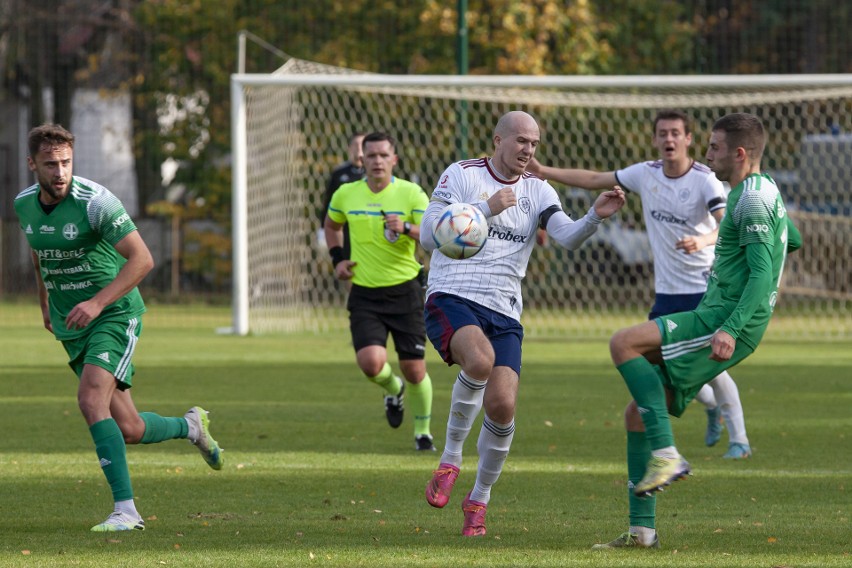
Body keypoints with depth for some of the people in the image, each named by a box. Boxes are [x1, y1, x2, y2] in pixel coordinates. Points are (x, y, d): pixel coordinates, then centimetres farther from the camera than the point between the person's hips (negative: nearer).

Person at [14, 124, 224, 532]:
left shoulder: (94, 201, -19)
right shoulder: (24, 205, 1)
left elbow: (142, 259, -20)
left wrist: (96, 303, -27)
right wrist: (45, 302, 25)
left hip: (114, 315, -6)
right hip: (71, 328, 6)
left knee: (91, 399, -27)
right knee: (129, 431, 4)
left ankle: (125, 509, -24)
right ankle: (190, 427, 36)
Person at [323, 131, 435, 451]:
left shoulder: (411, 194, -8)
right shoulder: (345, 195, 2)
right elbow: (332, 225, 24)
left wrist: (407, 229, -34)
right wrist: (337, 258, 10)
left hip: (404, 290, -1)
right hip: (364, 295, 1)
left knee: (414, 369, 0)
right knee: (371, 362, -18)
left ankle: (423, 431, 25)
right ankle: (393, 390, 19)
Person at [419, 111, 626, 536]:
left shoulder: (537, 191, 12)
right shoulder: (461, 175, 2)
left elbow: (569, 238, -4)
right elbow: (429, 237, -6)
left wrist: (595, 217, -25)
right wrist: (486, 209, -13)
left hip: (504, 312, 4)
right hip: (451, 298, -4)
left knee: (502, 406, -12)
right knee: (480, 360, -35)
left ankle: (479, 500, 12)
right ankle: (450, 460, -15)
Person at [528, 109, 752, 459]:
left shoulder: (705, 180, -14)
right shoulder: (646, 174, 1)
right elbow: (595, 180, 11)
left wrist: (702, 240, -47)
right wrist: (545, 172, 5)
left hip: (704, 288, -6)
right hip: (667, 291, 6)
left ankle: (739, 439, 3)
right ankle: (712, 405, 33)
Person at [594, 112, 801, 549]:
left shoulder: (752, 201, -12)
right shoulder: (764, 192, 20)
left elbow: (762, 273, -21)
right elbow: (793, 240, 37)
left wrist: (730, 328, -31)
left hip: (724, 323, -10)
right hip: (719, 320, 10)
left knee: (624, 344, -24)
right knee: (638, 413, 8)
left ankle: (666, 454, -24)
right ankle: (641, 530, 9)